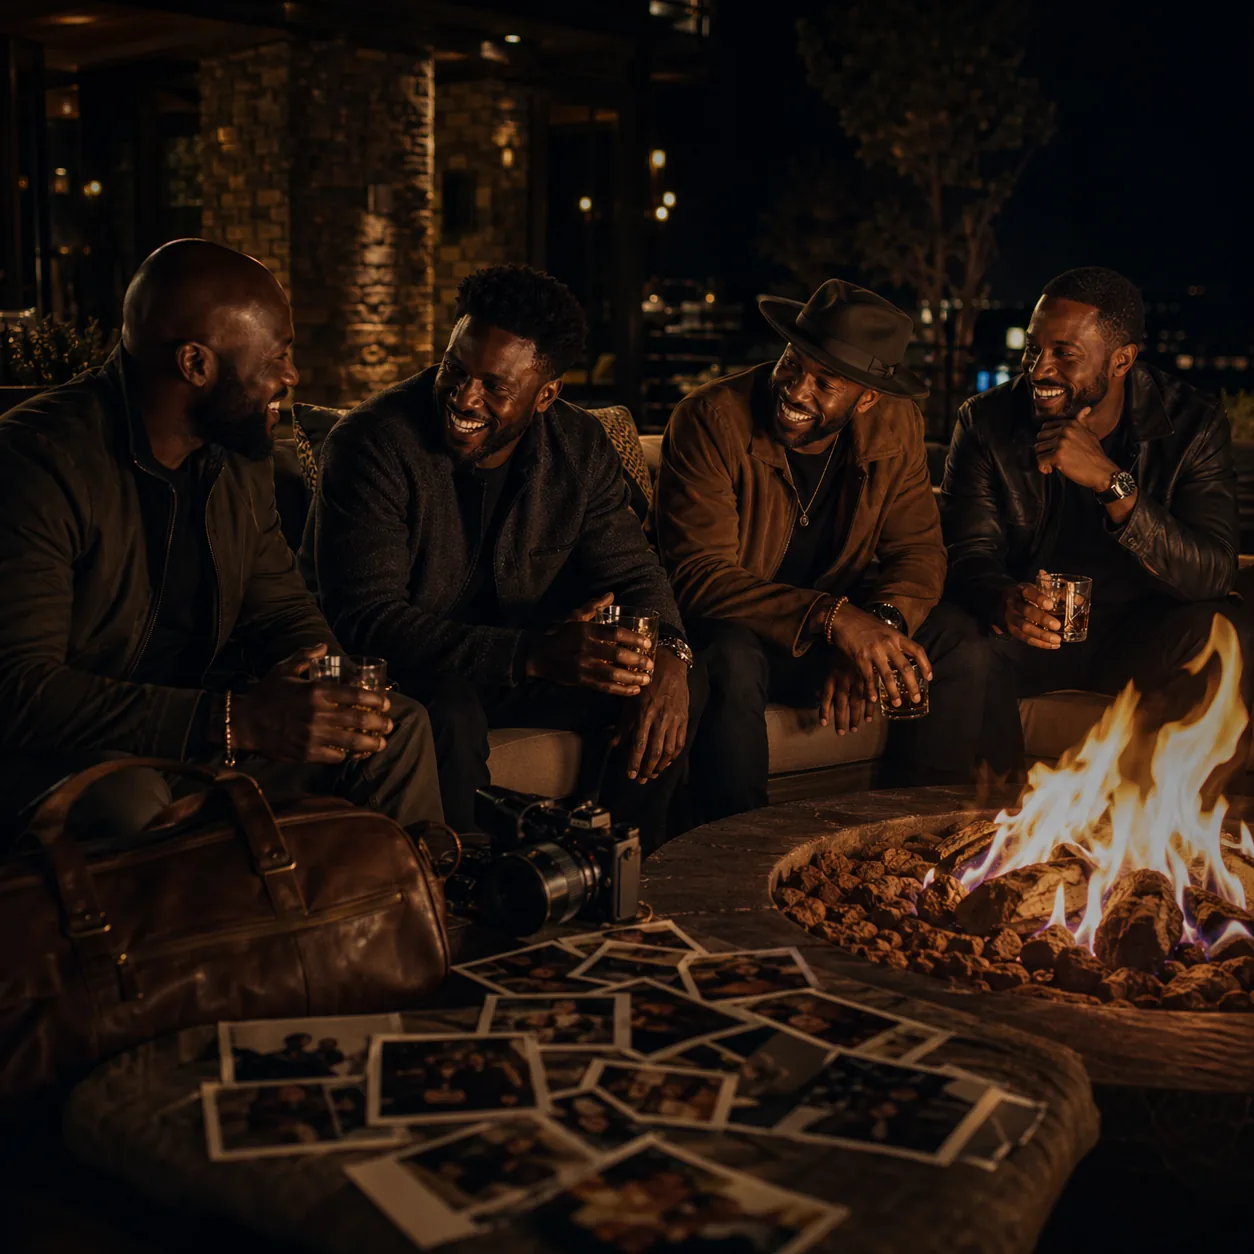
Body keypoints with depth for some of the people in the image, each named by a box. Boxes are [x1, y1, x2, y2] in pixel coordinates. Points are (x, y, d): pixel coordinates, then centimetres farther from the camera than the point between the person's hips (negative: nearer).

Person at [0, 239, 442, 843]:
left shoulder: (240, 458, 5)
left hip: (196, 734, 7)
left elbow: (281, 607, 15)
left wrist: (314, 665, -12)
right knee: (131, 802, -38)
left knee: (397, 726, -4)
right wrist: (233, 720, -35)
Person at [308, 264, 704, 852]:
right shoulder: (371, 444, -22)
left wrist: (668, 655, -25)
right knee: (450, 714, -36)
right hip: (399, 670, -5)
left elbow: (631, 571, 1)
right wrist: (534, 656, -40)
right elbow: (370, 619, -28)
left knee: (664, 699, -11)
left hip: (520, 663, 5)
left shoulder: (579, 447, -5)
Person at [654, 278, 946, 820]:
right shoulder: (710, 419, -19)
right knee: (733, 660, -37)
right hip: (729, 634, -4)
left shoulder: (896, 426, -5)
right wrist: (832, 617, -37)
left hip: (834, 636, 4)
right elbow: (697, 574, -25)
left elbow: (919, 551, -5)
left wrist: (878, 625, -28)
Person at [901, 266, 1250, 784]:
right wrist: (1004, 603, -34)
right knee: (954, 639, -32)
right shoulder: (987, 421, -5)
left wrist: (1109, 480, -32)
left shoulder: (1193, 425, -8)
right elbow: (970, 554, -8)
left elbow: (1212, 575, -19)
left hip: (1140, 635, 0)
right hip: (1026, 626, 0)